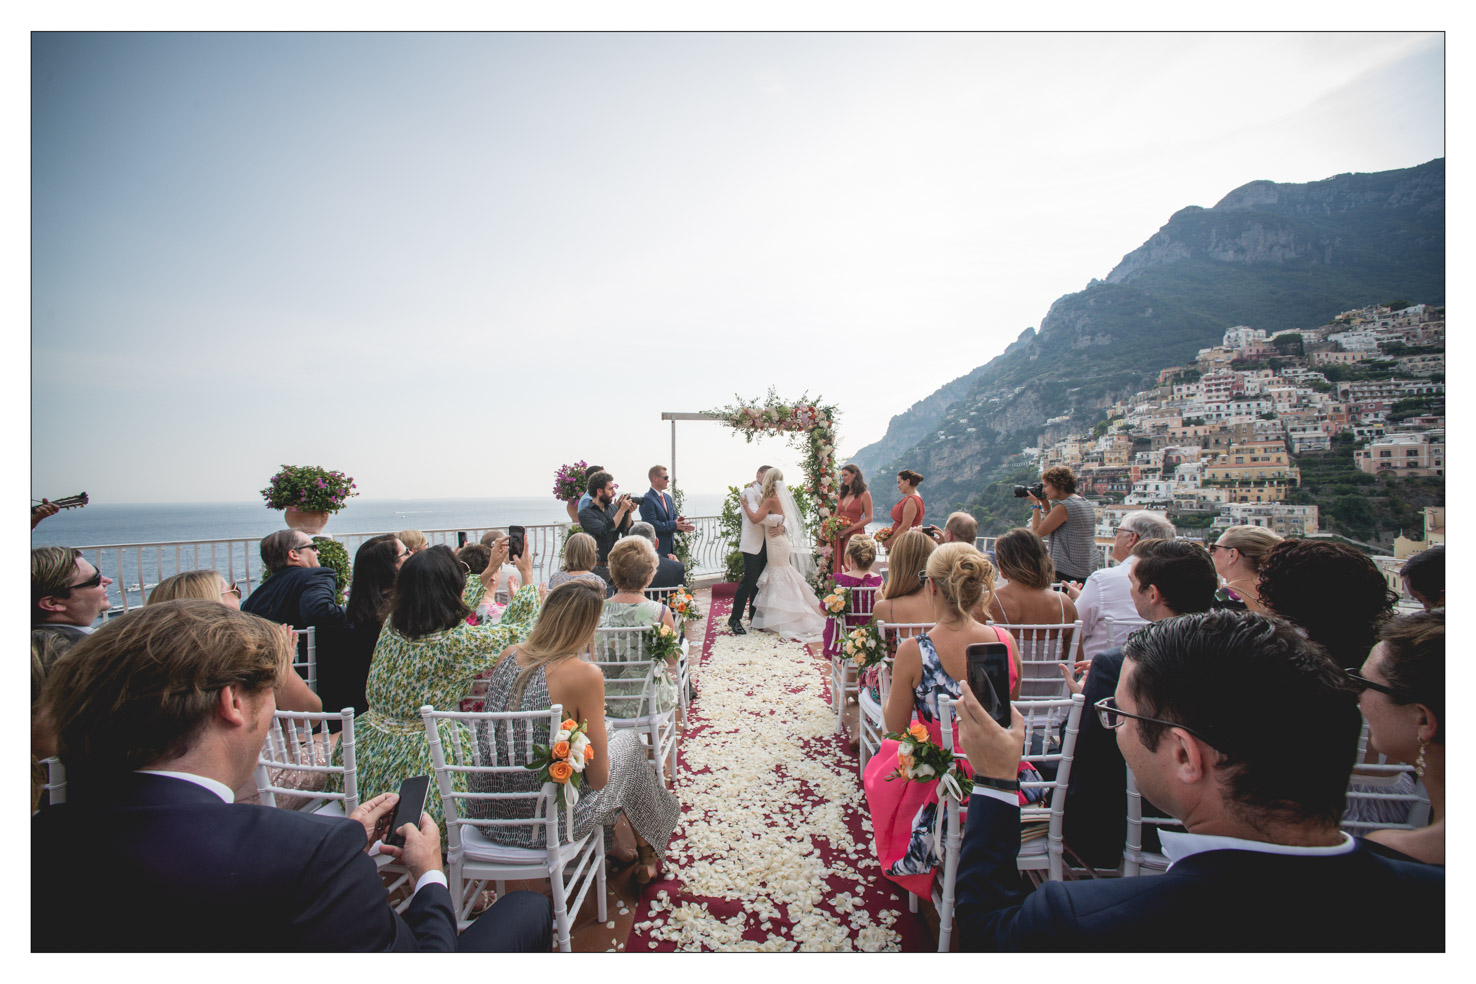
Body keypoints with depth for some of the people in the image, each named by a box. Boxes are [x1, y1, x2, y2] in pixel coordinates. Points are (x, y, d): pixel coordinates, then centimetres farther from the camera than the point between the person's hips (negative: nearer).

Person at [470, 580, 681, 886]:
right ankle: (646, 856, 39)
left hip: (487, 815, 6)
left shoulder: (508, 657, -5)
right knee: (628, 741, 18)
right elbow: (598, 778, -12)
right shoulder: (584, 675, -22)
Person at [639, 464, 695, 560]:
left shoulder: (667, 497, 14)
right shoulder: (647, 499, -15)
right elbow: (652, 524, -22)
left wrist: (682, 525, -6)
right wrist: (674, 525, -20)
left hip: (669, 546, 9)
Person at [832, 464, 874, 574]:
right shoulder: (842, 494, 14)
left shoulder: (864, 494, -4)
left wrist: (849, 529, -14)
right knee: (839, 566, 4)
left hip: (855, 534, -6)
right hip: (840, 536, 6)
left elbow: (869, 518, -8)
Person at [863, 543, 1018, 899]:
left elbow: (895, 726, -10)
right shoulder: (1006, 641, -13)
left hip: (938, 783, -4)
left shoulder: (913, 651, -25)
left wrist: (893, 694, 8)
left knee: (882, 756, 27)